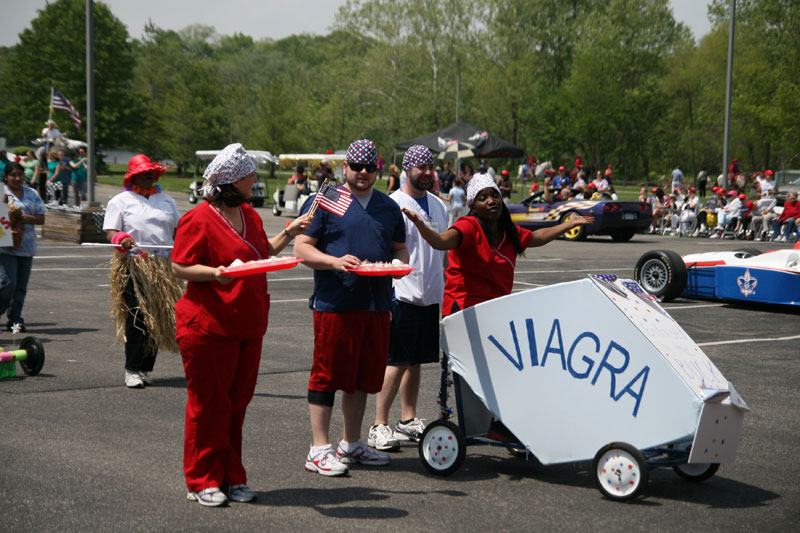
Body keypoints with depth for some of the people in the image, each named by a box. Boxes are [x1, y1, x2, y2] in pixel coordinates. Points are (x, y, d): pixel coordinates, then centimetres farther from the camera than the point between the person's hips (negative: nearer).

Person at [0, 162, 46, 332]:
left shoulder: (32, 194, 13)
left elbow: (41, 219, 9)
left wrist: (26, 218, -10)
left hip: (26, 246, 4)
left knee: (21, 285, 4)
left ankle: (15, 320, 9)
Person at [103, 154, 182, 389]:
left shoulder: (166, 200, 20)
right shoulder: (120, 201, 6)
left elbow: (178, 229, 21)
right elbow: (110, 231, -2)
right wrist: (121, 240, -24)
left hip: (162, 266, 4)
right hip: (133, 265, -4)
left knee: (158, 317, 2)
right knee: (137, 316, -12)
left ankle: (145, 368, 11)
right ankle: (132, 370, -4)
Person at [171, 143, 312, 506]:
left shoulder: (250, 215, 14)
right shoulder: (199, 220, -11)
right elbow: (179, 268, -12)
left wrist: (288, 233, 17)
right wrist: (215, 273, -26)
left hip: (248, 327, 8)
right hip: (207, 328, -8)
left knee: (237, 403, 11)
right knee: (209, 405, -1)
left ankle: (232, 477, 21)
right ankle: (202, 481, 11)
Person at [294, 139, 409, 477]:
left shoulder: (389, 207, 18)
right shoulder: (325, 202, 1)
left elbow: (399, 248, 25)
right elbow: (301, 248, -4)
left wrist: (400, 263, 1)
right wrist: (335, 261, -19)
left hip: (376, 305, 6)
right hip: (334, 304, -5)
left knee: (365, 375, 11)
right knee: (328, 373, -3)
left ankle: (352, 445, 25)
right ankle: (319, 450, 4)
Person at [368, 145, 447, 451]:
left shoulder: (438, 205, 14)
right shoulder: (393, 205, -7)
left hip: (431, 296, 6)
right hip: (402, 296, -6)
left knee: (417, 360, 12)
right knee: (396, 362, -7)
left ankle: (409, 420, 21)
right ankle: (379, 426, -2)